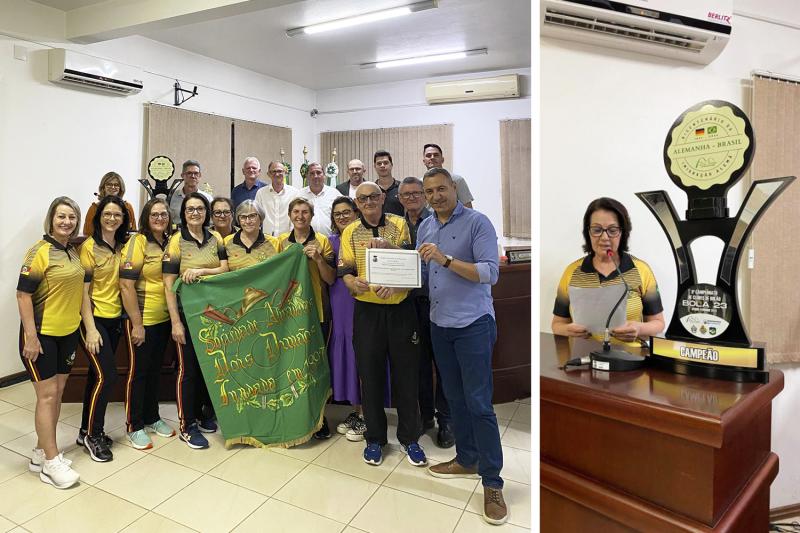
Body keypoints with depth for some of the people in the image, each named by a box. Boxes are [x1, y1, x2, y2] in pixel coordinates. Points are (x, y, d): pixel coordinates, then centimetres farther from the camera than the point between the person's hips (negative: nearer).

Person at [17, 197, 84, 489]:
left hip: (68, 332, 7)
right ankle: (51, 463, 11)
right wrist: (31, 337, -17)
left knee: (58, 392, 13)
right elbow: (23, 294, -15)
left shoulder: (73, 251, 5)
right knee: (47, 395, 0)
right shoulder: (40, 251, -14)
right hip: (42, 333, -7)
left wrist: (80, 325, 13)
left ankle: (41, 453, 28)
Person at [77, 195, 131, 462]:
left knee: (97, 375, 14)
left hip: (115, 318, 6)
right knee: (106, 375, -7)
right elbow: (83, 290, -12)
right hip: (93, 318, -6)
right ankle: (93, 435, 11)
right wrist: (90, 328, -15)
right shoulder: (89, 247, -11)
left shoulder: (123, 246, 6)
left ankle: (87, 431, 27)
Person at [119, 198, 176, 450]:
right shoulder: (137, 243, -12)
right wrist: (137, 324, -17)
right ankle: (134, 426, 24)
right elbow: (126, 285, -16)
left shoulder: (170, 242, 5)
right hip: (142, 320, -6)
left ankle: (152, 418, 34)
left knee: (156, 369, 18)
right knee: (138, 371, 8)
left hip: (165, 318, 6)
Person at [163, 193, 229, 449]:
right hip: (187, 312, -4)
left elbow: (225, 269, -5)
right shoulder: (176, 240, -8)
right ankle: (186, 425, 20)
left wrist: (201, 271, -23)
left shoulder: (215, 238, 5)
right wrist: (175, 322, -14)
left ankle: (203, 414, 34)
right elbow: (169, 285, -11)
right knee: (188, 368, 5)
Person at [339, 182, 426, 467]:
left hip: (401, 308, 0)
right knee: (370, 374, 8)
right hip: (367, 310, 1)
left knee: (406, 373, 7)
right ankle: (375, 438, 26)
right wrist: (354, 283, -23)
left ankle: (409, 437, 24)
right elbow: (346, 271, -1)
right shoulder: (350, 232, 5)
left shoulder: (399, 224, 3)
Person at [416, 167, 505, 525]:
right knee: (454, 397, 15)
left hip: (473, 324, -6)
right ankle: (467, 460, 33)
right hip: (439, 324, 6)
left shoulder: (477, 223, -9)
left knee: (479, 403, -4)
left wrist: (447, 259, -26)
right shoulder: (425, 227, 11)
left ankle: (492, 483, 10)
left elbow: (491, 272, -18)